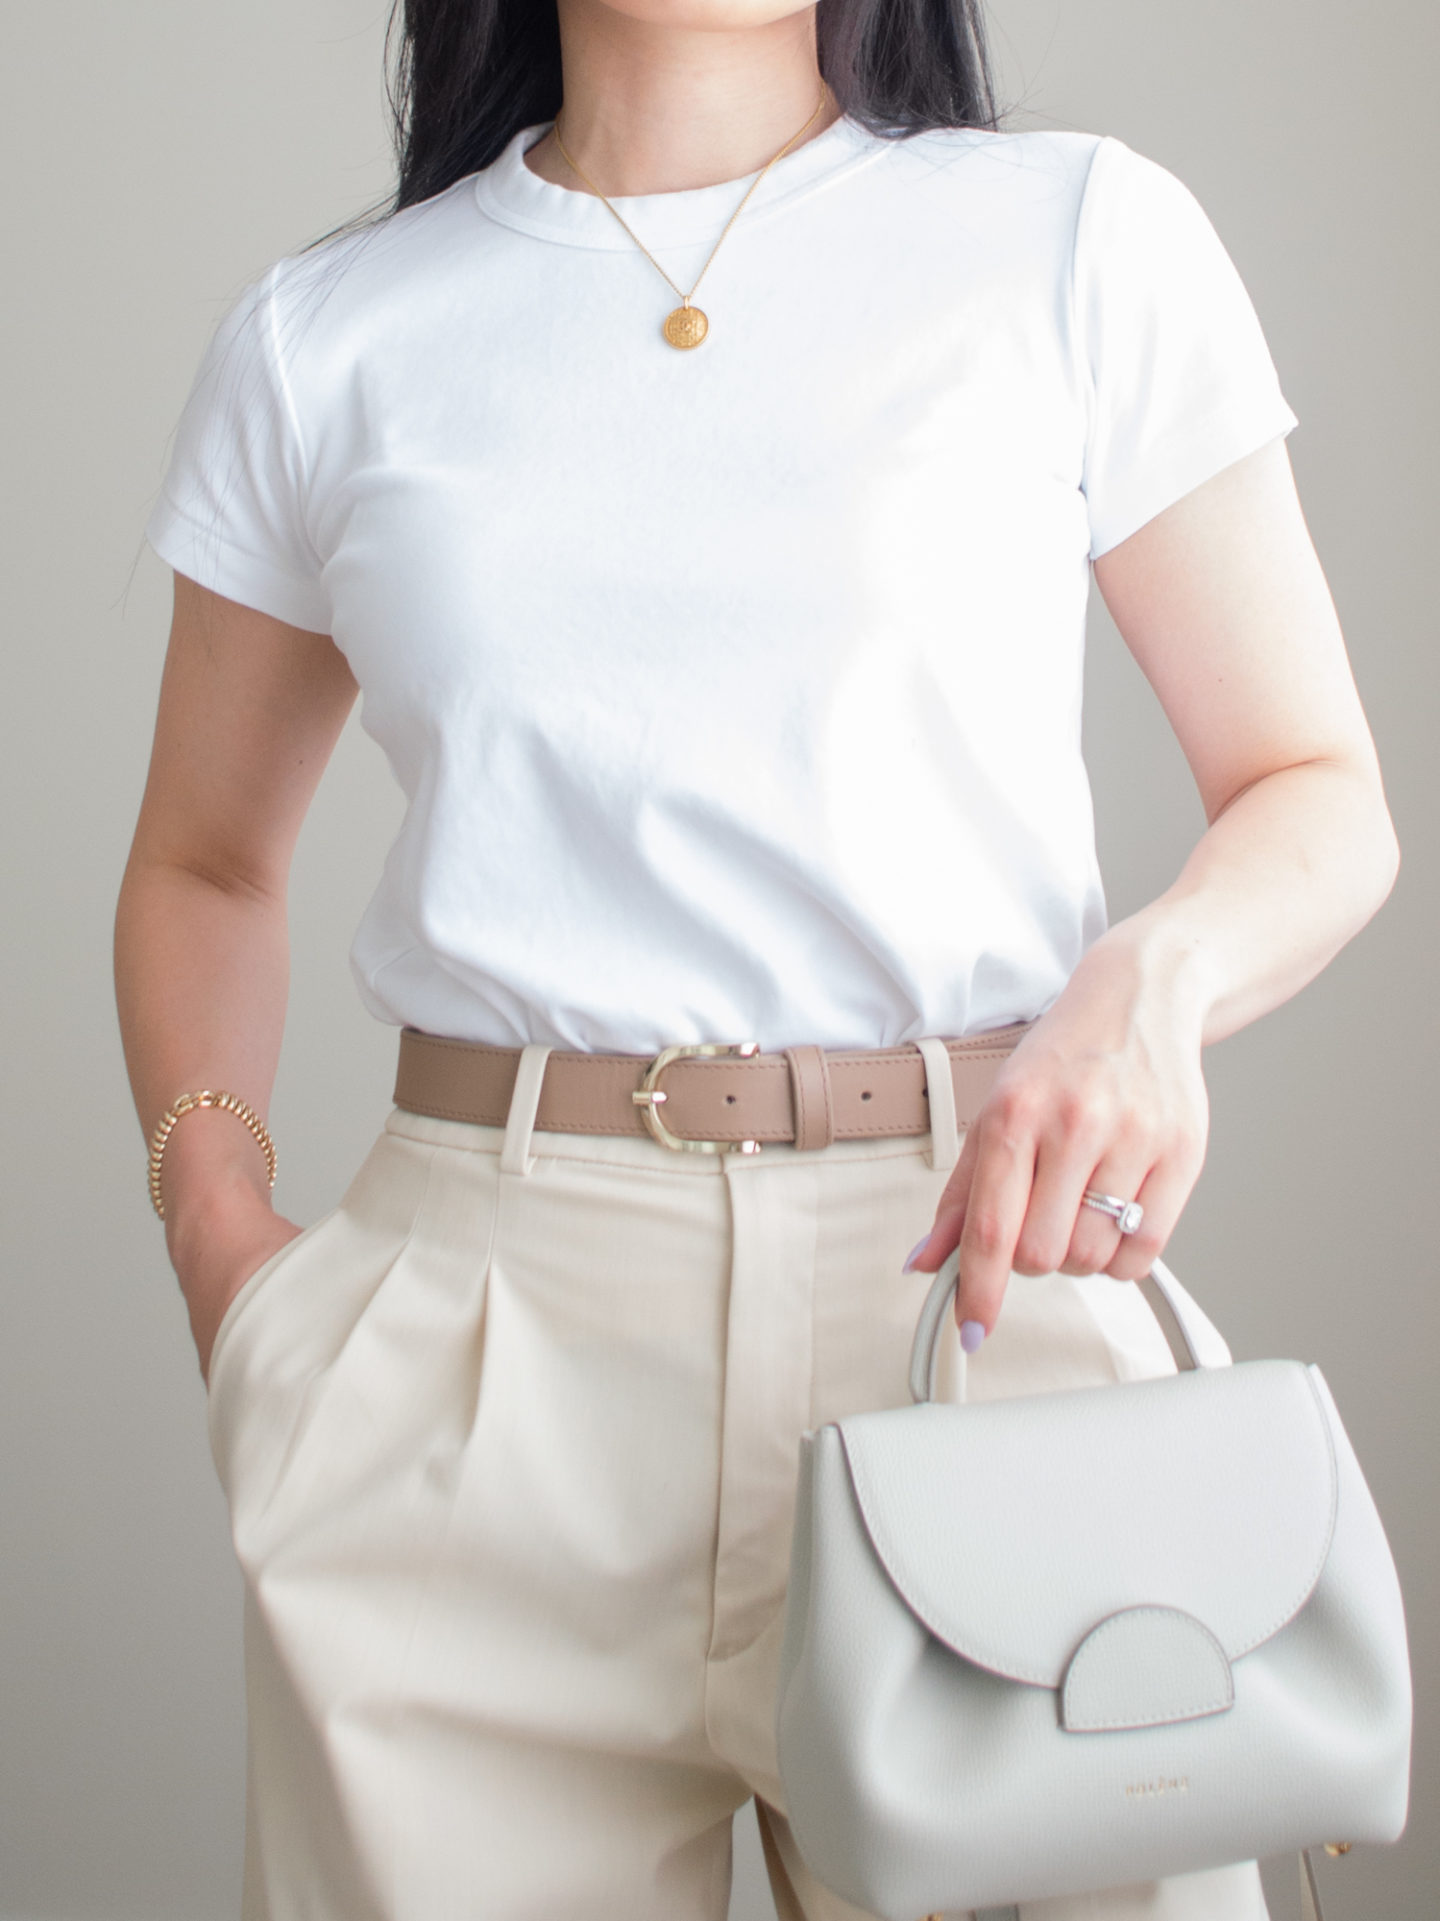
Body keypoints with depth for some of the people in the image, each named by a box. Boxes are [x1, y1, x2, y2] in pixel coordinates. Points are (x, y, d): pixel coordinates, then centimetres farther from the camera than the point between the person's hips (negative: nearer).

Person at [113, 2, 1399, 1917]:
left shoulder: (1085, 236, 3)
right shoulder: (323, 337, 9)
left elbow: (1323, 801, 5)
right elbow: (206, 864, 18)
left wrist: (1154, 979, -16)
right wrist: (216, 1220, 0)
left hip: (971, 1276, -1)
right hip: (477, 1336, 1)